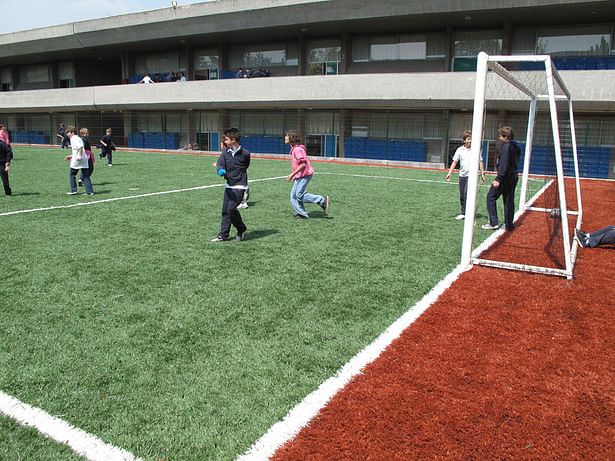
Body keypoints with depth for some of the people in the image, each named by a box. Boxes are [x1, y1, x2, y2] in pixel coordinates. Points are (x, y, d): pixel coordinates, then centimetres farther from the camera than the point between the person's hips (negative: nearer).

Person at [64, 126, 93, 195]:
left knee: (72, 175, 8)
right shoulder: (78, 138, 21)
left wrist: (80, 156, -26)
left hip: (77, 160, -8)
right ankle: (89, 191, 1)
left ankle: (73, 190, 12)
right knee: (86, 176, 5)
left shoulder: (73, 138, -7)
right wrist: (71, 156, 27)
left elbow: (80, 146, -24)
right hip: (84, 158, 8)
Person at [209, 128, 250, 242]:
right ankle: (223, 235, 16)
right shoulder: (225, 151, 2)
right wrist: (220, 170, -29)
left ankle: (242, 230, 9)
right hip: (229, 185, 5)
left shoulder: (245, 153, -10)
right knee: (225, 210, 7)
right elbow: (219, 164, -8)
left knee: (231, 209, -14)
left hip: (239, 185, -5)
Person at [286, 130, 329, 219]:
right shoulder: (294, 149, 15)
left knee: (299, 195, -10)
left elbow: (302, 164, -24)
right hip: (299, 176, 10)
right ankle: (302, 214, 13)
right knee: (293, 195, 8)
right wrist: (294, 176, 22)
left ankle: (322, 200, -4)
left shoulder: (297, 149, -18)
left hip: (304, 175, -10)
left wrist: (292, 174, -20)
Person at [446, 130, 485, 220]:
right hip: (462, 175, 4)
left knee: (467, 194, -16)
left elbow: (480, 161, 5)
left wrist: (482, 173, 2)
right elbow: (454, 162, 7)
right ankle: (463, 213, 20)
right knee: (462, 196, 8)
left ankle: (464, 213, -11)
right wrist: (449, 173, 0)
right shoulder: (460, 149, 6)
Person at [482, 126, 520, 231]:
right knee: (509, 200, 13)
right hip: (514, 176, 9)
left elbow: (503, 164, -21)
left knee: (491, 197, 0)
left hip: (506, 177, -9)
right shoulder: (516, 147, 14)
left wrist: (498, 179, -22)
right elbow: (514, 162, 16)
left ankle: (494, 222, -3)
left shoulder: (506, 146, -14)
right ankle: (510, 225, 16)